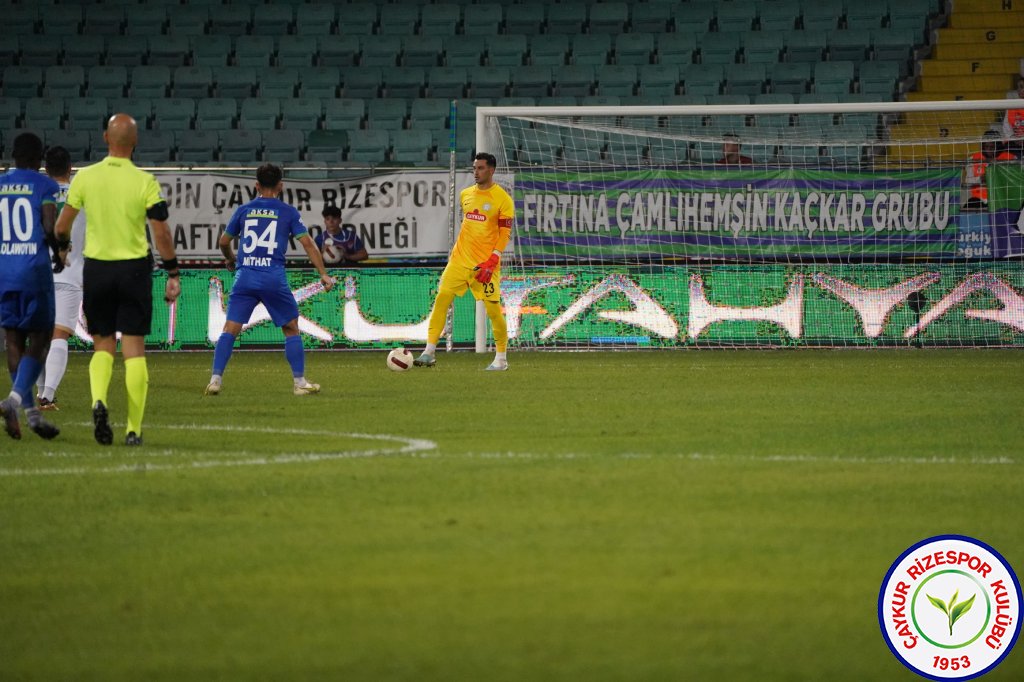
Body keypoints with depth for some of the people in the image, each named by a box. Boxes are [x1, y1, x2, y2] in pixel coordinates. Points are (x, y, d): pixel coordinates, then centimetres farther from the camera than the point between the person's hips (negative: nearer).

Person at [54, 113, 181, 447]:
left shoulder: (85, 177, -3)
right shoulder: (145, 182, -9)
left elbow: (62, 225, 5)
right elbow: (161, 232, -9)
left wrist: (62, 245, 27)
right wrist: (173, 274, 0)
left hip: (96, 268, 2)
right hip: (134, 269, -2)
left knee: (103, 344, 13)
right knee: (134, 347, 3)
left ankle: (99, 400, -15)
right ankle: (133, 429, 1)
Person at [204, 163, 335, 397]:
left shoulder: (244, 210, 11)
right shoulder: (287, 212, 5)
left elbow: (223, 241, 18)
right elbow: (307, 243, -1)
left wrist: (230, 259, 39)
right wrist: (323, 274, 2)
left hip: (245, 278, 1)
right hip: (274, 279, -1)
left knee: (230, 330, 1)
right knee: (291, 329, 12)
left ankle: (216, 378, -10)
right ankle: (299, 382, 11)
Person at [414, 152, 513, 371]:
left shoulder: (502, 199, -6)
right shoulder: (465, 195, 12)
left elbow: (505, 233, -8)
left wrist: (492, 261, -16)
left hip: (485, 263, -5)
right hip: (460, 259, 5)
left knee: (493, 308, -4)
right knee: (441, 298, -8)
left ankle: (501, 358, 11)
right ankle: (429, 352, -8)